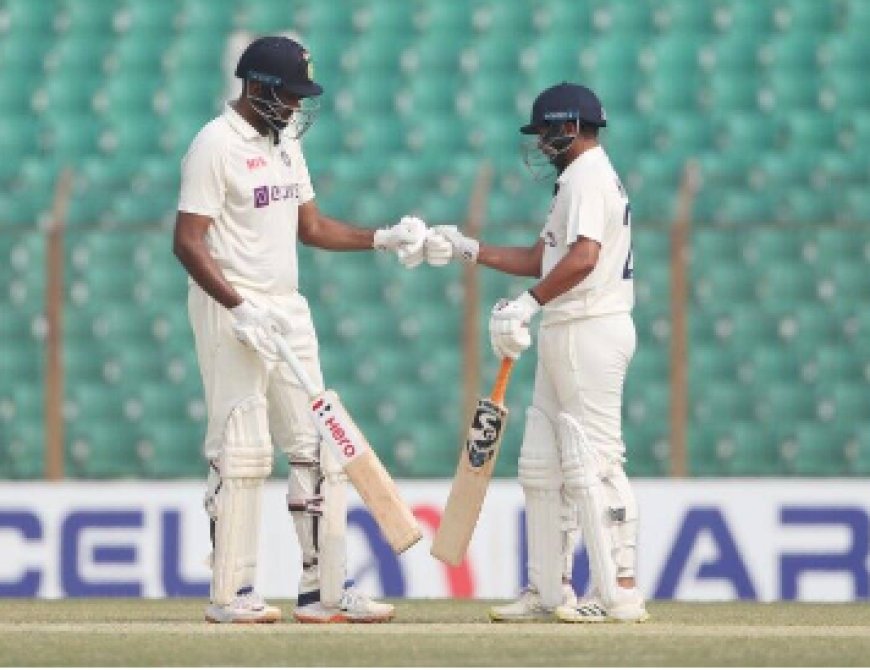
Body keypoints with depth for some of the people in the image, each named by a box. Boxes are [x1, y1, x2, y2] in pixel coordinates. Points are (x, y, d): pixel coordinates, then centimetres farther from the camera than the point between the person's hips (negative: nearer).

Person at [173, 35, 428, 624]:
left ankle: (324, 591, 7)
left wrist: (385, 239, 8)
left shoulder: (285, 142, 15)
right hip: (232, 312, -8)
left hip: (288, 311, 8)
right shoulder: (216, 145, -12)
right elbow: (188, 242, -16)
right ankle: (231, 594, -1)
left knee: (317, 448, 5)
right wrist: (239, 309, -25)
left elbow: (311, 227, 21)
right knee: (241, 452, -7)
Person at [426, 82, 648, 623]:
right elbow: (540, 259, 24)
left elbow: (582, 258, -25)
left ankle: (620, 593, -14)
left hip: (590, 331, -11)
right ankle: (547, 592, 15)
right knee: (541, 463, 12)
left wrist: (527, 305, -26)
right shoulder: (582, 178, 22)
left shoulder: (588, 175, -11)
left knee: (593, 462, -12)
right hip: (566, 336, 11)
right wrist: (466, 249, 20)